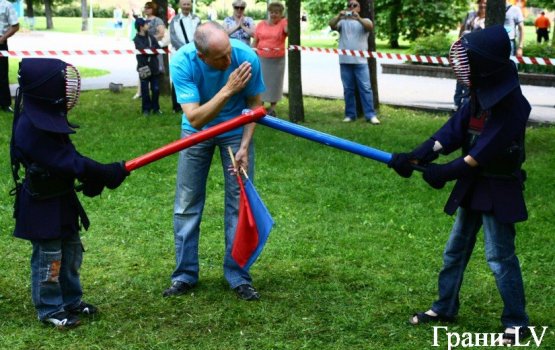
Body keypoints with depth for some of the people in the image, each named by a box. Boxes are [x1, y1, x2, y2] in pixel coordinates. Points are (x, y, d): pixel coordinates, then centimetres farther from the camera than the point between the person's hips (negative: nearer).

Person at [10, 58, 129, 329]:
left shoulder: (49, 118, 5)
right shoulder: (30, 127, -26)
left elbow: (67, 155, 6)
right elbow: (66, 162, -26)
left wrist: (93, 178, -8)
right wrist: (106, 173, -22)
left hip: (61, 197, 10)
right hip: (42, 204, -10)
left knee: (71, 250, 19)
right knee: (48, 257, 4)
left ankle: (71, 300, 33)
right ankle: (49, 309, 18)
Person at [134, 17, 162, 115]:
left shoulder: (151, 37, 8)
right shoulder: (137, 39, -6)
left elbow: (158, 49, 3)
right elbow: (143, 50, -19)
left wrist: (149, 50, -13)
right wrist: (153, 49, -6)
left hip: (154, 67, 4)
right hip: (144, 67, -4)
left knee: (156, 89, 5)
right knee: (145, 90, 2)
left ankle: (155, 108, 16)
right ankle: (146, 109, 13)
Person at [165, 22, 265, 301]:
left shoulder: (246, 57, -27)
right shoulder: (182, 62, -30)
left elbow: (254, 104, -10)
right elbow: (195, 118, -33)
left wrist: (244, 147, -17)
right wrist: (228, 90, -43)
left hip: (236, 130, 0)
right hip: (197, 131, 0)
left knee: (239, 203, -1)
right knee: (187, 204, 3)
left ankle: (238, 277, 10)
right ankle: (184, 275, 17)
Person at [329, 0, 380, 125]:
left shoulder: (364, 21, 7)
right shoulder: (342, 22, 10)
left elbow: (370, 26, -16)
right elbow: (332, 25, -10)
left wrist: (358, 18, -34)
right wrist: (339, 16, -30)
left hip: (360, 61, -1)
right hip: (345, 61, 2)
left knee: (365, 88, -5)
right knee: (348, 89, 6)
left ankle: (370, 115, -4)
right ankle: (350, 114, 12)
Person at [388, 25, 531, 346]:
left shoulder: (511, 104, -23)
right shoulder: (481, 95, 3)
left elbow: (485, 152, -25)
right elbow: (454, 130, -3)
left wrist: (447, 172, -23)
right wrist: (417, 156, -13)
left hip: (498, 189, -9)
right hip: (473, 185, 9)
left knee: (499, 255, -3)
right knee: (456, 248, 16)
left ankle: (517, 322, 10)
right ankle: (446, 307, 30)